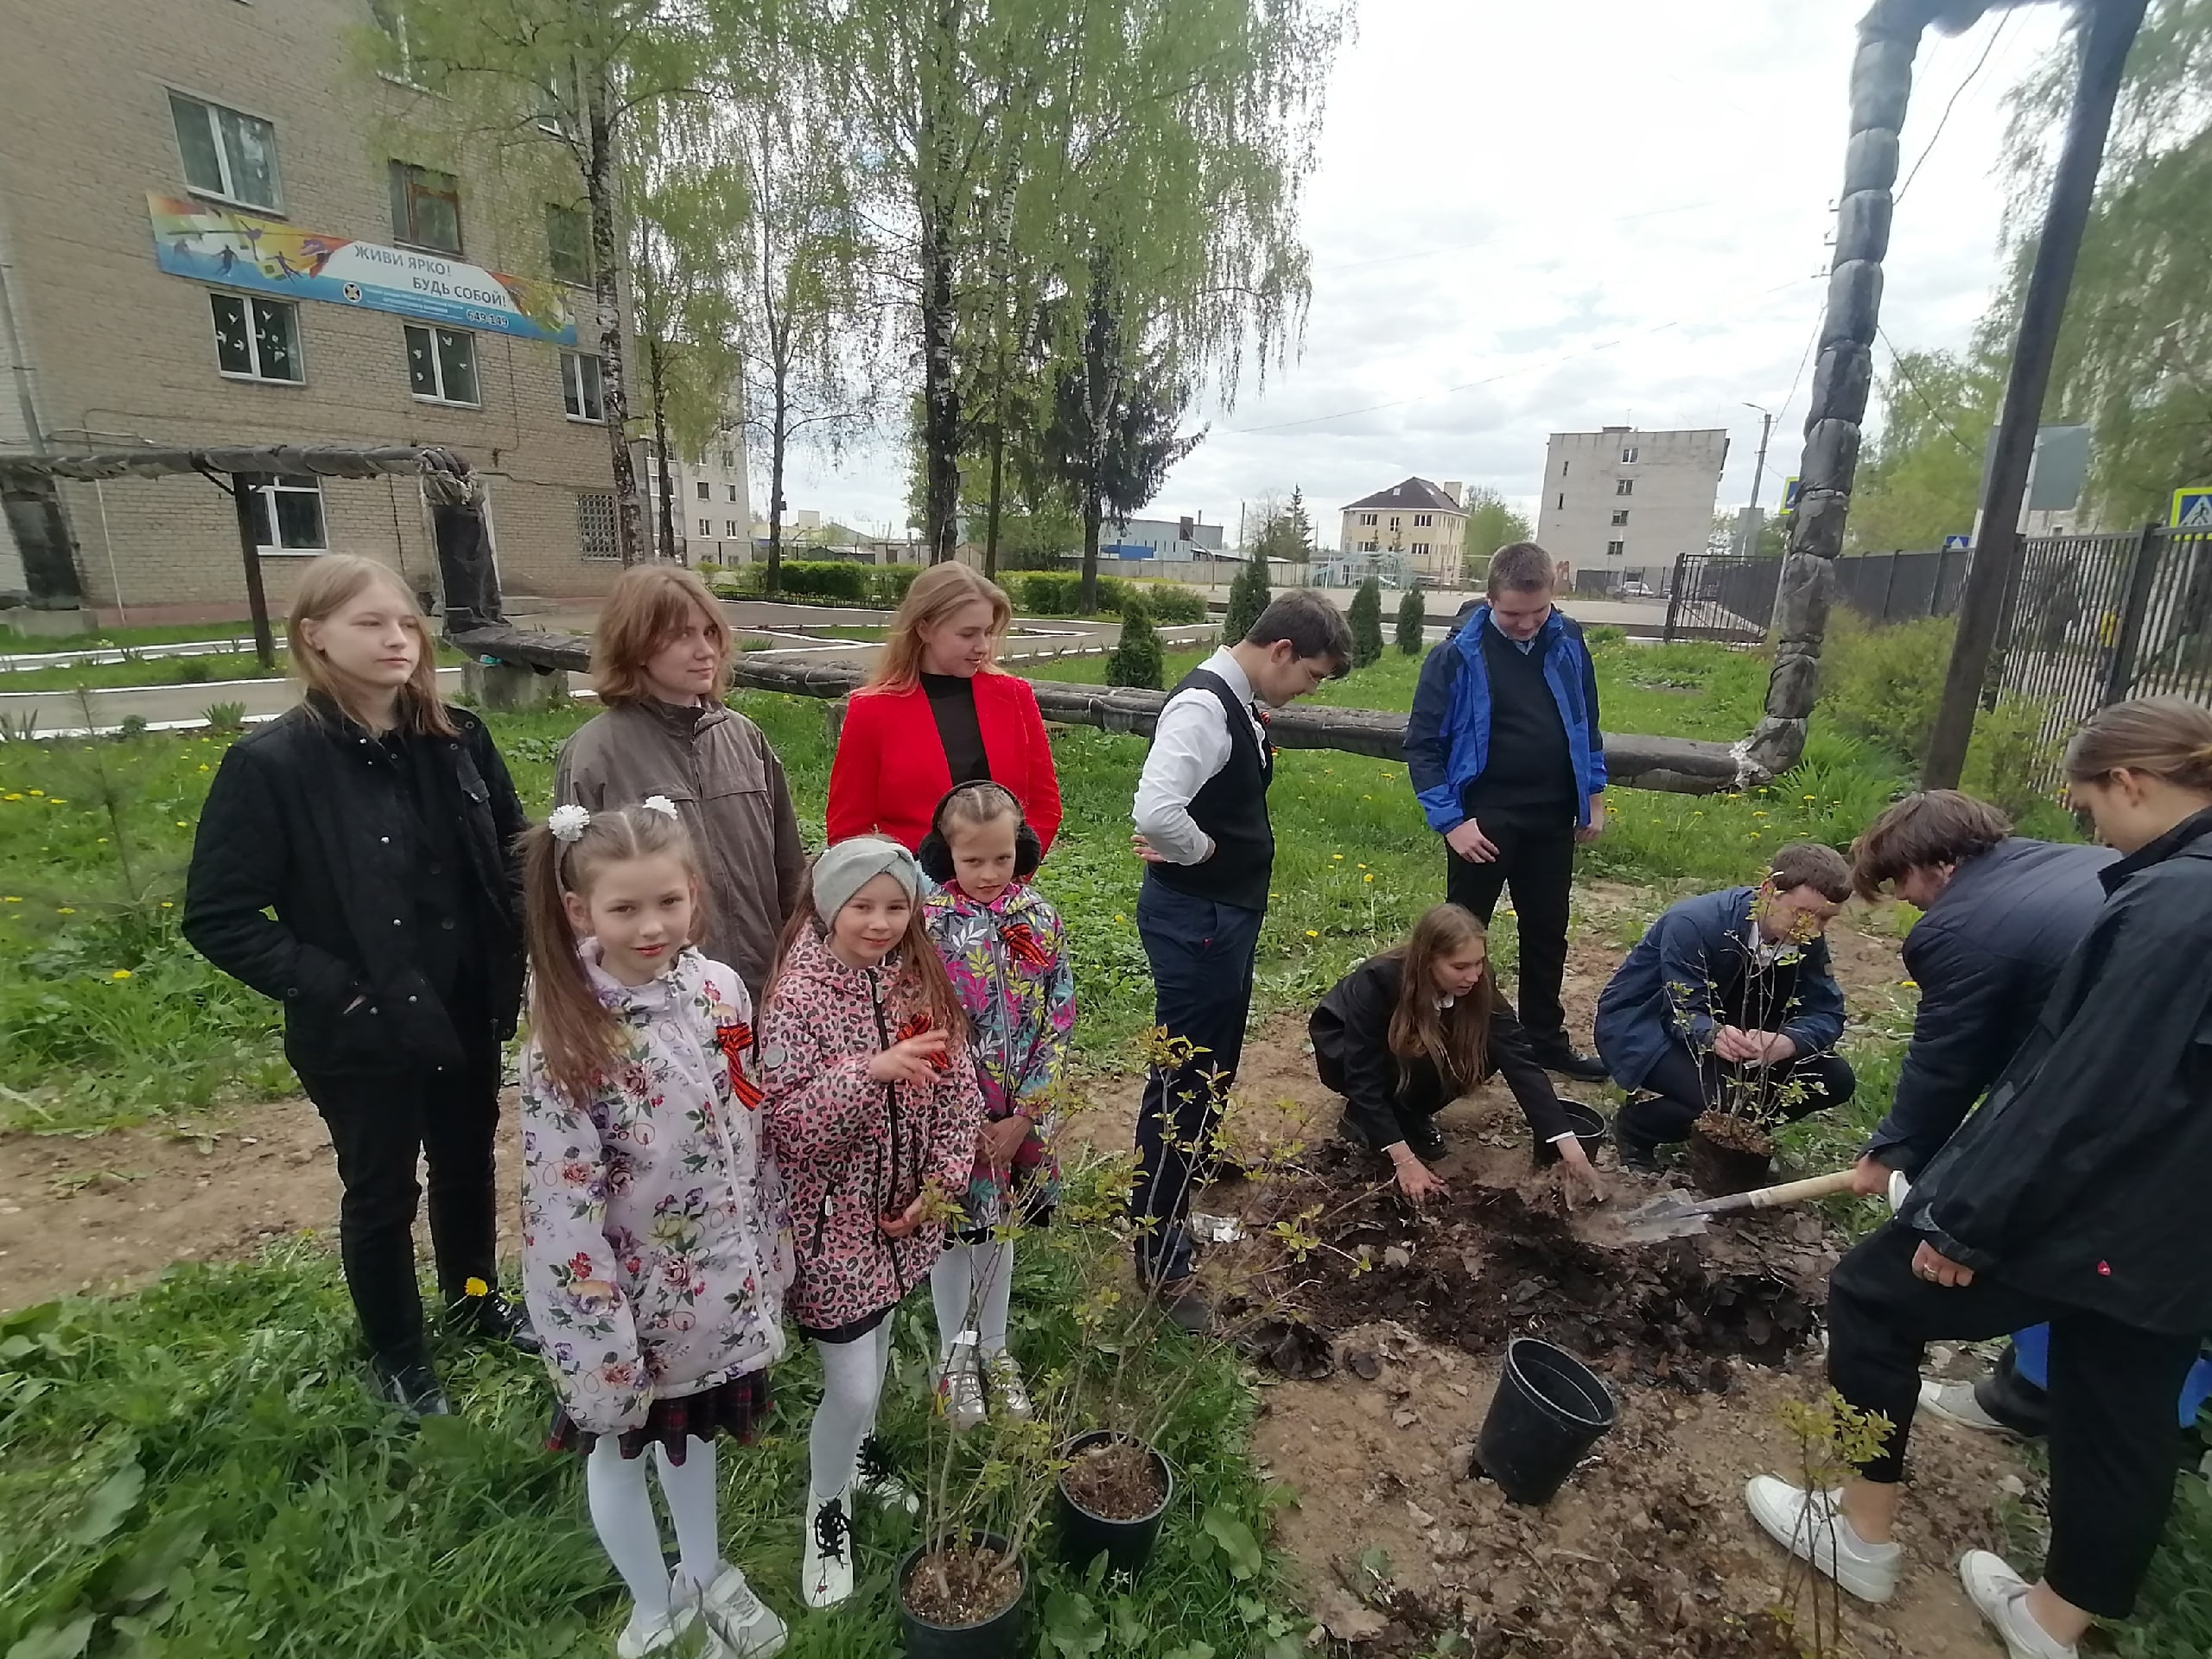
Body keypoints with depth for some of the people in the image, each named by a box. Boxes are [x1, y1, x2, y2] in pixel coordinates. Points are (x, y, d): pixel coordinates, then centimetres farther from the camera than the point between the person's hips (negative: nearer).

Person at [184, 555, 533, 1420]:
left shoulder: (457, 740, -4)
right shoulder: (272, 763, -16)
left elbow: (514, 852, 8)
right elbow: (217, 916, -12)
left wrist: (509, 953, -1)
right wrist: (328, 989, -17)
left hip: (467, 1014, 4)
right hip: (361, 1037, -4)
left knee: (468, 1165, 23)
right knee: (381, 1194, 16)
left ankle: (475, 1302, 48)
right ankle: (396, 1355, 40)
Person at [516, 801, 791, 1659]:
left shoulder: (721, 991, -13)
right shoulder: (569, 1044, -26)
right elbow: (562, 1210, -21)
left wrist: (770, 1249, 7)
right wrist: (600, 1337, -17)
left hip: (718, 1278, 4)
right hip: (628, 1293, -4)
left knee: (692, 1428, 28)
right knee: (621, 1446, 23)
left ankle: (704, 1573, 55)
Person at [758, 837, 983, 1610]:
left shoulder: (919, 980, -6)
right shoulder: (798, 996, -21)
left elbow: (958, 1089, -1)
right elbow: (788, 1125, -24)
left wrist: (941, 1181, -9)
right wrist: (871, 1070, -37)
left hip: (902, 1209, 5)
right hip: (834, 1218, -5)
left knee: (878, 1340, 25)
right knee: (852, 1385, 4)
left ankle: (859, 1449, 54)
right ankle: (825, 1507, 34)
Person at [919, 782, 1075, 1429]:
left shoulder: (1041, 921, -6)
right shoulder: (926, 923, -14)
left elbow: (1059, 1020, -5)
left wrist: (1024, 1114, -8)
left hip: (1019, 1114, 2)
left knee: (998, 1226, 19)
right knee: (955, 1229, 13)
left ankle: (994, 1348, 39)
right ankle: (955, 1356, 35)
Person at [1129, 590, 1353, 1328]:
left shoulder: (1240, 703, 8)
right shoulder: (1203, 706, -23)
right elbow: (1156, 812, -36)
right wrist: (1203, 853, -19)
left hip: (1228, 911, 10)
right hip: (1194, 917, -10)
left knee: (1217, 1063, 25)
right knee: (1182, 1075, 1)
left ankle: (1193, 1168, 49)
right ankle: (1159, 1259, 16)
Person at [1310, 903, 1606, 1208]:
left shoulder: (1477, 986, -24)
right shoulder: (1378, 981, -37)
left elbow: (1518, 1059, -27)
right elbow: (1364, 1078, -34)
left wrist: (1567, 1144, -34)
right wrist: (1404, 1160, -36)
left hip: (1413, 1046, 5)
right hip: (1342, 1045, -5)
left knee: (1487, 1053, -22)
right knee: (1417, 1062, -35)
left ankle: (1405, 1116, -2)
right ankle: (1363, 1116, -9)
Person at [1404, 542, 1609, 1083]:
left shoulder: (1568, 641, 0)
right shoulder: (1458, 656, -14)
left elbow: (1586, 721, 14)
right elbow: (1422, 744, -11)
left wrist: (1594, 794, 13)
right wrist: (1450, 820, -15)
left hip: (1552, 818, 5)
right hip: (1483, 818, -5)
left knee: (1547, 933, 16)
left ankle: (1546, 1039, 33)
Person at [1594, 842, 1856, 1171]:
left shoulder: (1808, 942, -9)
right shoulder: (1692, 924, -30)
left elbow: (1827, 1012, -13)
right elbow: (1683, 1014, -30)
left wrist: (1787, 1042, -36)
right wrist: (1713, 1036, -54)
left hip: (1727, 1027, 7)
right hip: (1640, 1024, -7)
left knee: (1835, 1078, -7)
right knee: (1723, 1098, -32)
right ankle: (1637, 1124, -3)